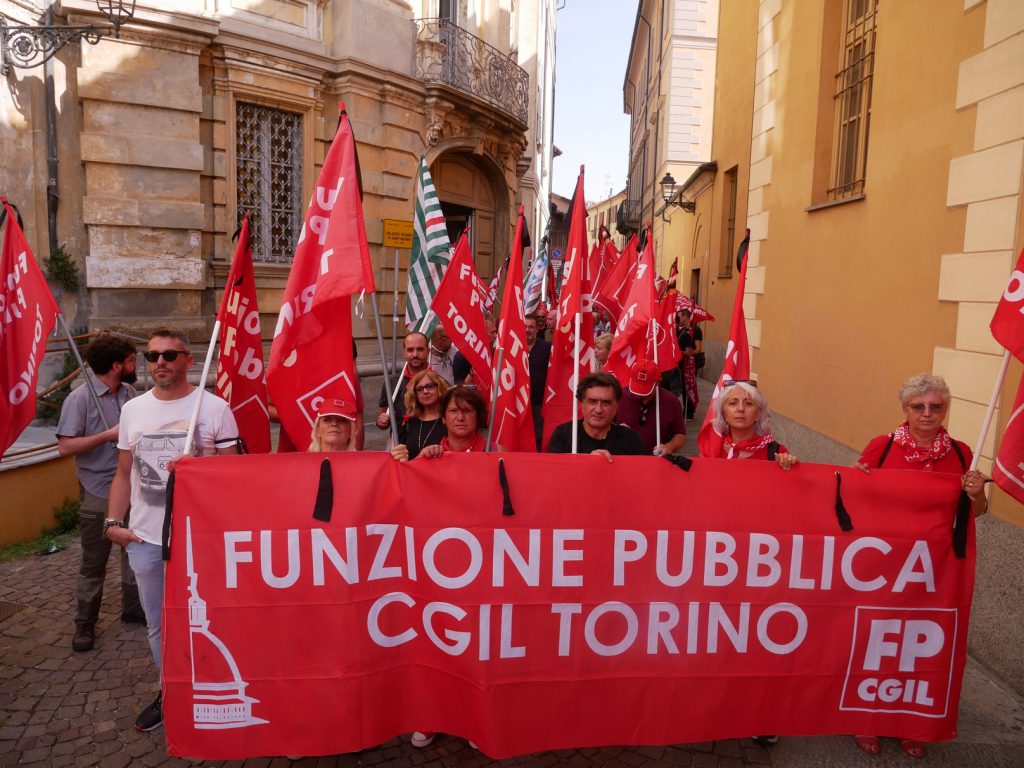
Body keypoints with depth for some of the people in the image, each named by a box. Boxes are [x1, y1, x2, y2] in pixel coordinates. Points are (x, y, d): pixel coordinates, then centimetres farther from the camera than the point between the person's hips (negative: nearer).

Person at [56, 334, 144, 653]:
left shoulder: (129, 393, 4)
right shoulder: (80, 398, -14)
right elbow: (65, 446, -20)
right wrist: (109, 435, -22)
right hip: (98, 494, -6)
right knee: (93, 563, 5)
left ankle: (133, 608, 30)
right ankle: (84, 624, 19)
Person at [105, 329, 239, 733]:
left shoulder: (215, 408, -7)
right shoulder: (133, 409, 6)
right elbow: (124, 473, 11)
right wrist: (113, 522, 3)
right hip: (145, 538, 4)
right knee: (158, 624, 18)